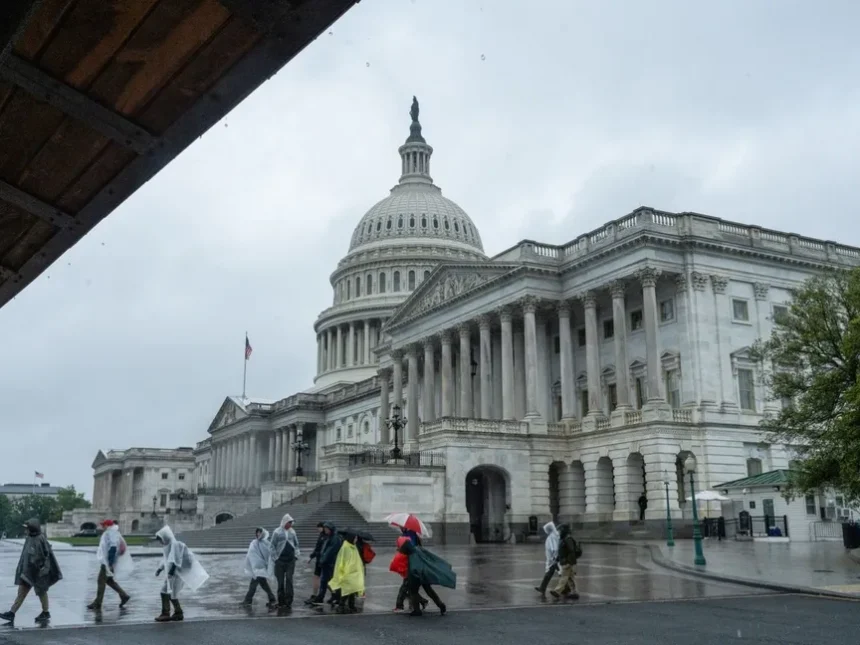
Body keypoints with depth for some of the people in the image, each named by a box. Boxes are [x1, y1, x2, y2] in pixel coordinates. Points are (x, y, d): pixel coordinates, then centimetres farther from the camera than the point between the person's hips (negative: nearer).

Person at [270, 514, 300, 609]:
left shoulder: (292, 531, 9)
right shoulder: (277, 532, -3)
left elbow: (296, 544, 16)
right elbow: (273, 546, -2)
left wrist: (296, 555, 6)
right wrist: (275, 558, -7)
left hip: (291, 561, 2)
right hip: (280, 561, -2)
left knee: (289, 580, -3)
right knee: (281, 582, 3)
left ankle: (289, 601, -1)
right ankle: (281, 602, 11)